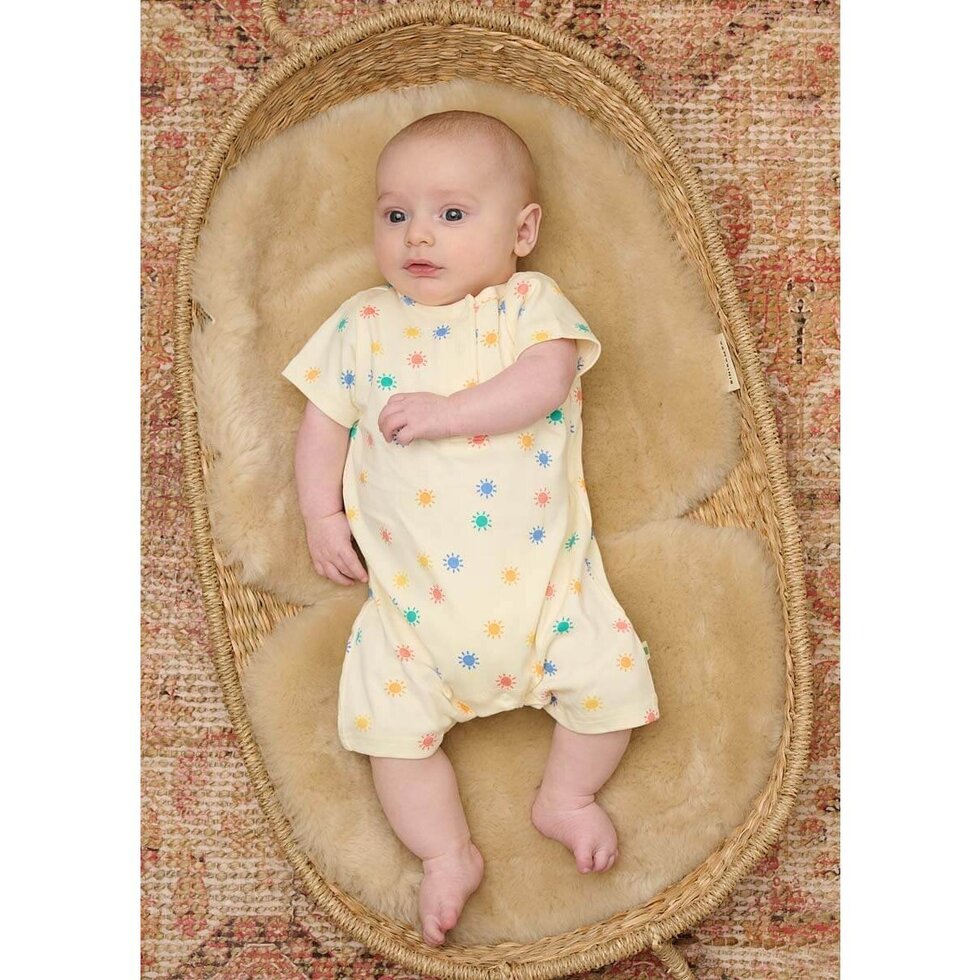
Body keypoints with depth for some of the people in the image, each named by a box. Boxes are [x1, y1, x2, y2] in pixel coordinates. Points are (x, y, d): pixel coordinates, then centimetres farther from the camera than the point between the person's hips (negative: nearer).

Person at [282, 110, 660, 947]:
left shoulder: (531, 302, 2)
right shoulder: (364, 324, 9)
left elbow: (549, 378, -16)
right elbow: (326, 420, 12)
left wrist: (447, 411, -23)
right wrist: (321, 514, 3)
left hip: (542, 574, -1)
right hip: (413, 591, 2)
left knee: (612, 675, -8)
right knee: (387, 716, -8)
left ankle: (565, 796, 18)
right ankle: (449, 854, 10)